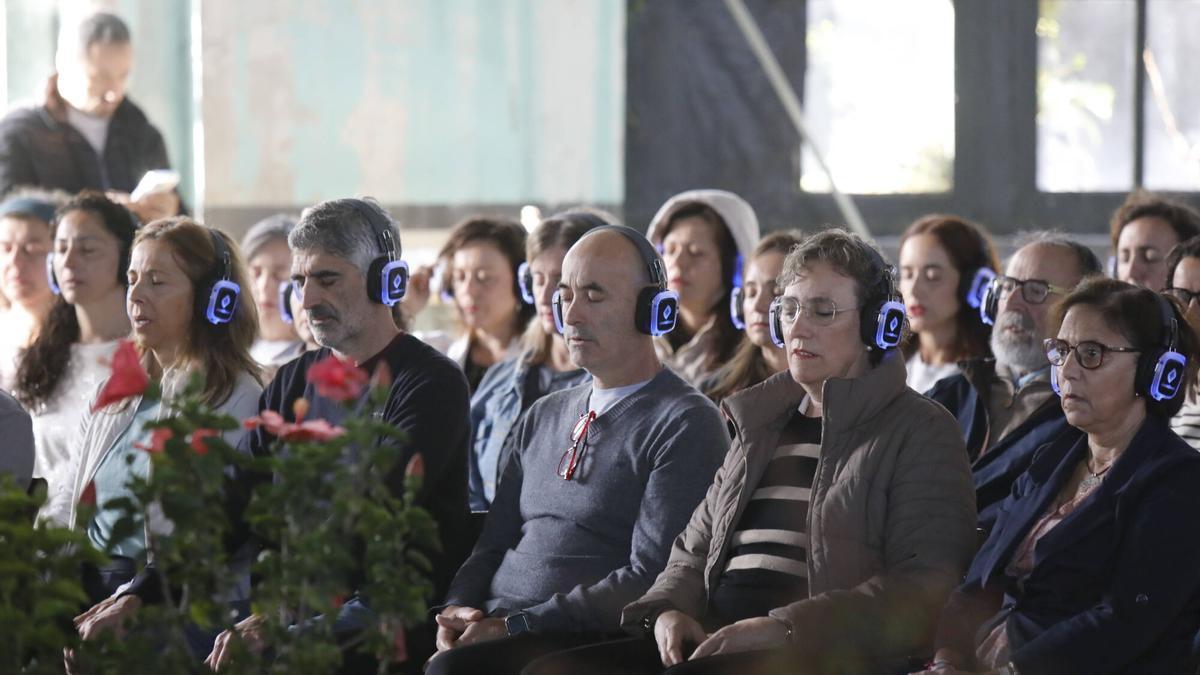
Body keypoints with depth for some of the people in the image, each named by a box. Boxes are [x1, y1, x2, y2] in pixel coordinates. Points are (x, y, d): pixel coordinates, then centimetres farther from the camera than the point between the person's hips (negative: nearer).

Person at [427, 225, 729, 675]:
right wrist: (457, 608, 0)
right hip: (492, 631, 7)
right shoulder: (543, 417, 23)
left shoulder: (686, 426, -2)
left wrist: (517, 626, -15)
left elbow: (651, 579, -11)